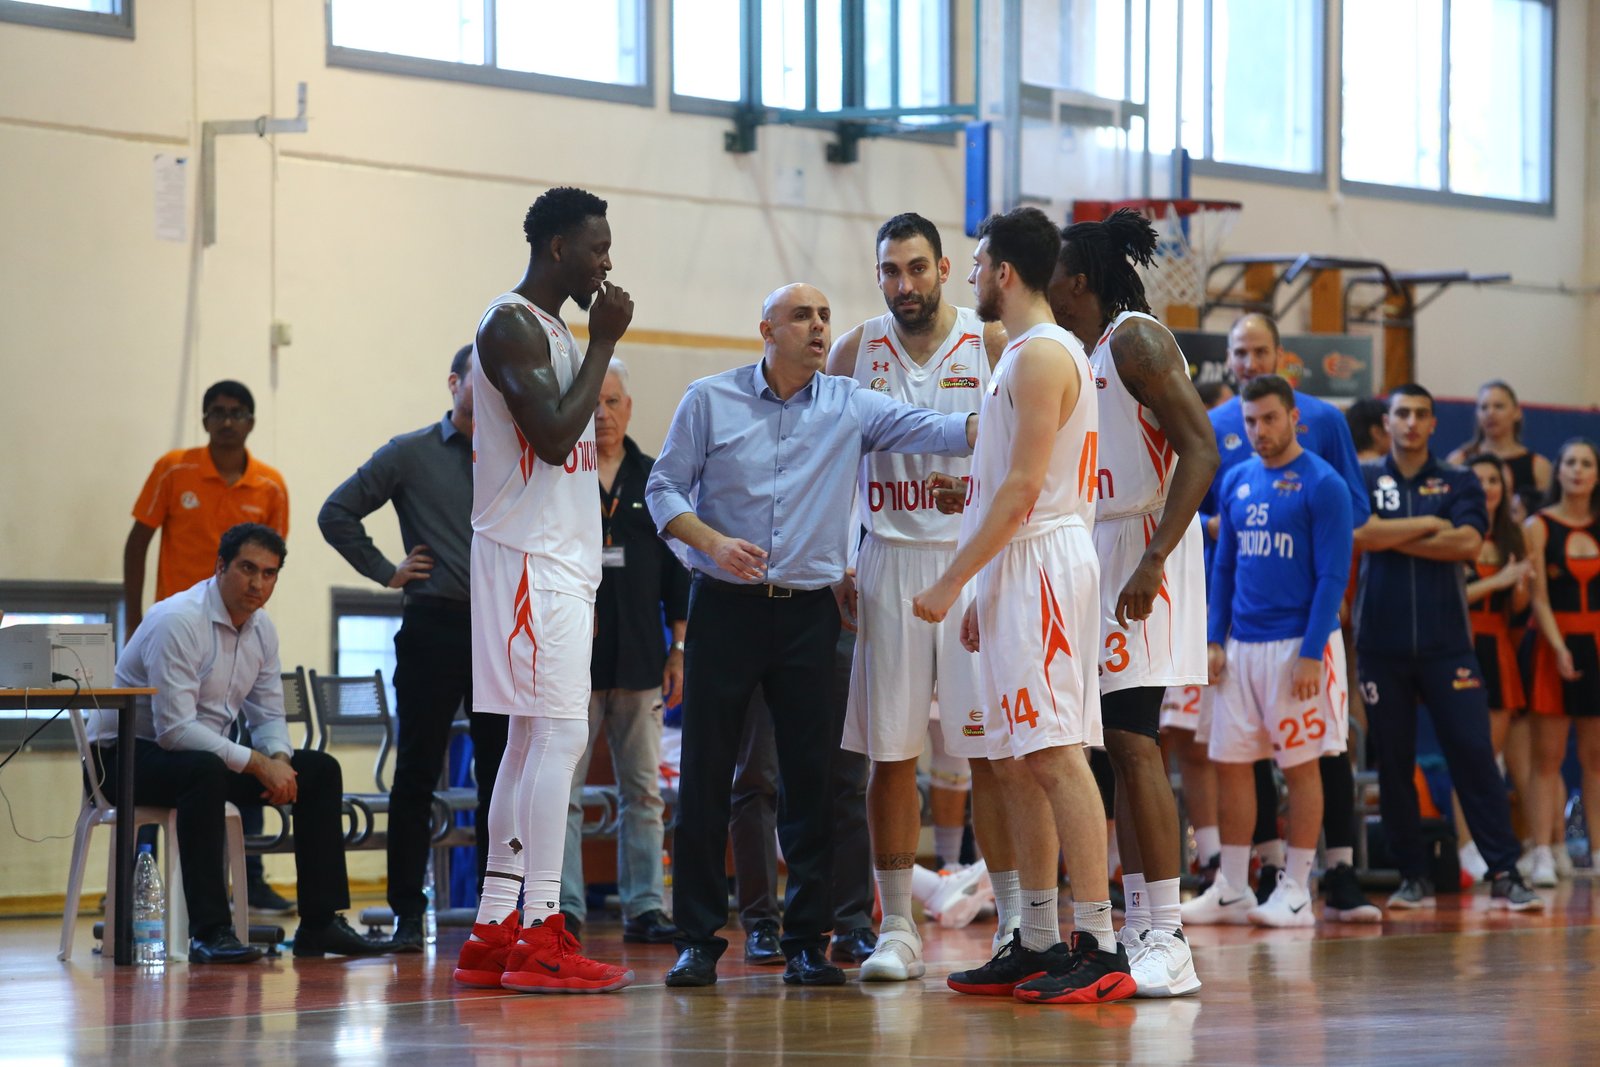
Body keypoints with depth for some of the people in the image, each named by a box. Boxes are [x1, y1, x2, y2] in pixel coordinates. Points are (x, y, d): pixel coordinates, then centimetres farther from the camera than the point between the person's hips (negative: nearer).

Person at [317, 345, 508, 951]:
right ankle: (407, 913, 3)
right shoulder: (411, 455, 2)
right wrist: (385, 572, -2)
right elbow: (336, 514, 2)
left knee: (502, 775, 4)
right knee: (417, 774, -1)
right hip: (435, 627, -3)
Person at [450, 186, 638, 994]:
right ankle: (540, 938, -13)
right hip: (529, 558, -10)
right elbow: (554, 437, -23)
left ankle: (494, 934, 11)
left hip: (561, 559, 10)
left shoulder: (553, 330, 19)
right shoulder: (511, 324, -12)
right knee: (558, 736, -12)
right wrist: (605, 342, -15)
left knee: (533, 741, 9)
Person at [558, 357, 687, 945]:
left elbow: (675, 569, 13)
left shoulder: (653, 479, 11)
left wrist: (679, 648, 7)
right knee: (563, 790, -4)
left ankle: (644, 906, 8)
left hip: (639, 657, 3)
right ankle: (564, 908, -1)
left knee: (643, 790, 5)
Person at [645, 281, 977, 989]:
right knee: (706, 772, -1)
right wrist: (711, 541, -14)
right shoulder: (709, 401, 2)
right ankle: (698, 939, 5)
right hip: (725, 606, -1)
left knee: (811, 778, 1)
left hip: (810, 611, 1)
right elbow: (664, 488, 4)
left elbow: (936, 431, -6)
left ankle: (807, 942, 8)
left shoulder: (852, 407, 4)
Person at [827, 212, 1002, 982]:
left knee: (993, 748, -3)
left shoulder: (991, 346, -1)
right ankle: (897, 931, 7)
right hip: (887, 562, 2)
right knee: (889, 751, 1)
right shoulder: (854, 353, 5)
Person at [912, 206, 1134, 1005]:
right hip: (1015, 574, 11)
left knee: (1054, 755, -14)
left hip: (1038, 567, -11)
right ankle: (1036, 946, 14)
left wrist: (952, 581, -17)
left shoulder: (1041, 356, -12)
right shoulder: (1029, 353, 20)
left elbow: (1024, 487, -19)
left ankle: (1098, 947, -16)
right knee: (1015, 763, 11)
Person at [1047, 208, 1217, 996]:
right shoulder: (1069, 354, 17)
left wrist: (1153, 561, -25)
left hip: (1142, 550, -9)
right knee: (1124, 745, 8)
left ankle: (1167, 941, -14)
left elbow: (1200, 450, -19)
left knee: (1132, 740, -13)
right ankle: (1140, 930, 11)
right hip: (1094, 550, 9)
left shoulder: (1136, 341, -11)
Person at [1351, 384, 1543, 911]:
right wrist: (1429, 524, -5)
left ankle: (1504, 873, -8)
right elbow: (1359, 533, -11)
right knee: (1393, 761, 3)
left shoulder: (1460, 483, 10)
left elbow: (1469, 543, -8)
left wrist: (1394, 540, -6)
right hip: (1381, 644, 0)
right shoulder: (1363, 479, 8)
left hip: (1446, 643, 0)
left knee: (1474, 752, -8)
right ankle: (1414, 877, 10)